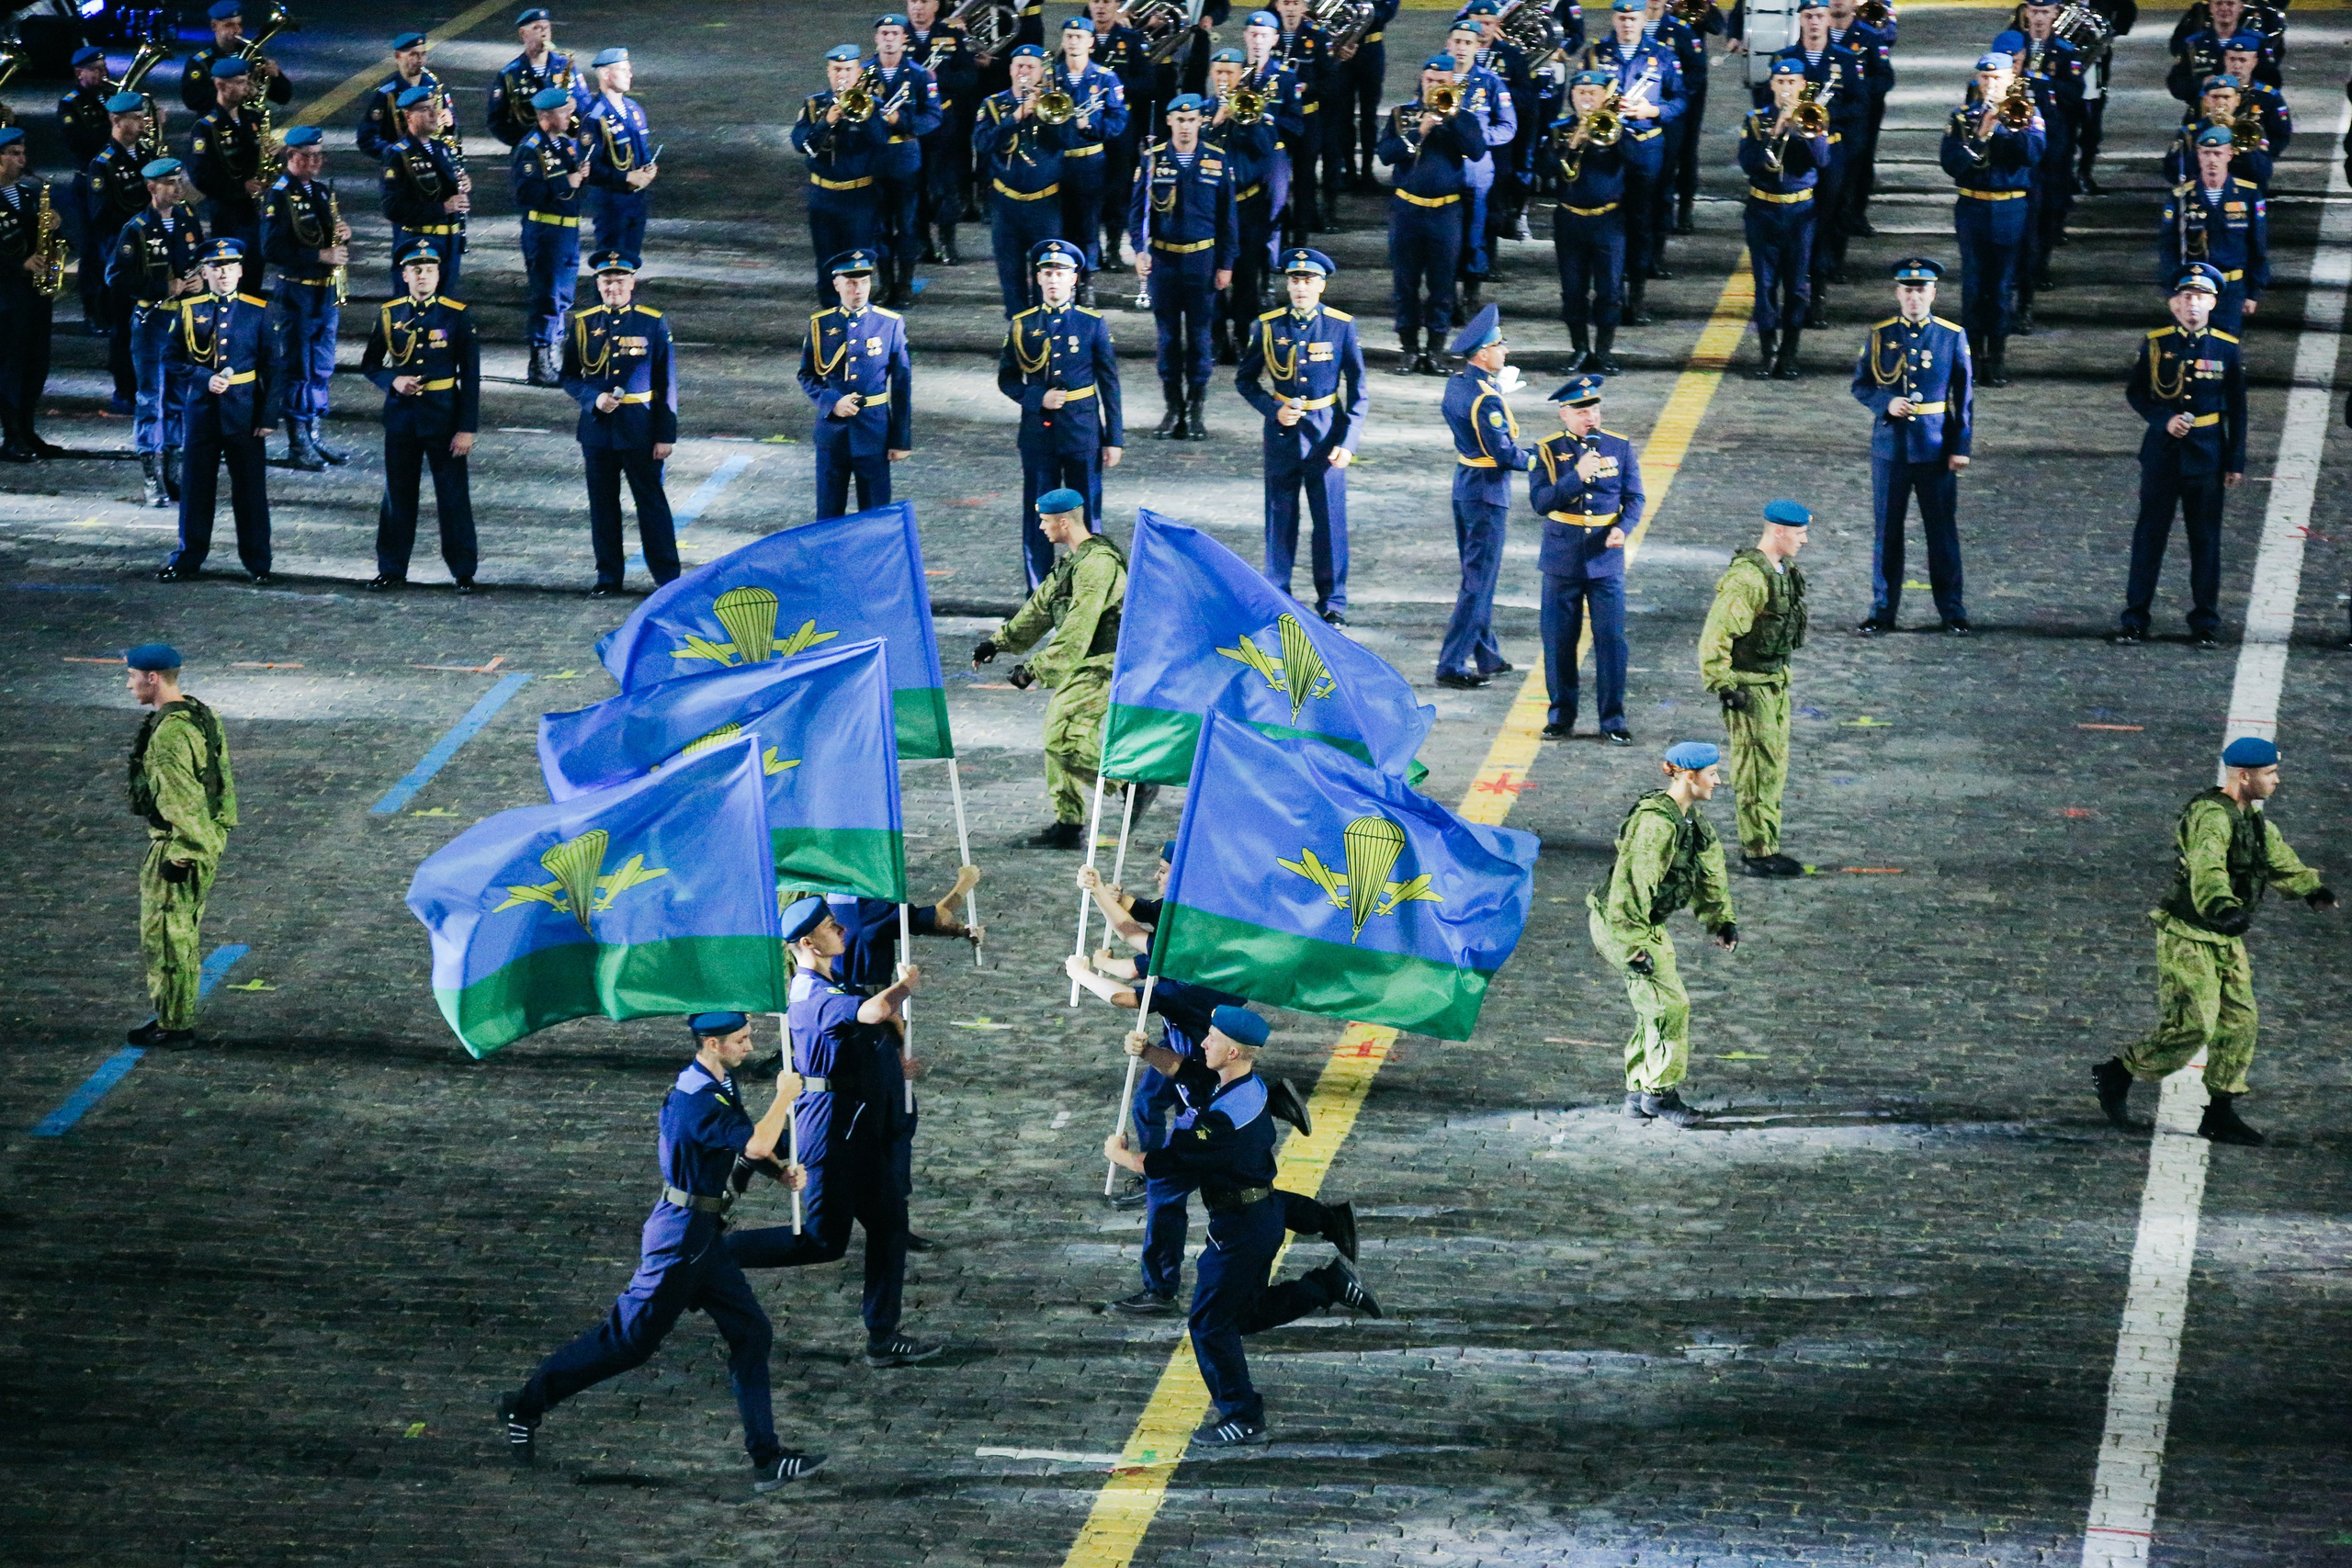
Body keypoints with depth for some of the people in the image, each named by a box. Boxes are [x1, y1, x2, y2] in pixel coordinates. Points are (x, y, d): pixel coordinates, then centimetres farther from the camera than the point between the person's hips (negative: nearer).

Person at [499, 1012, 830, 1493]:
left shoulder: (720, 1087, 8)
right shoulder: (697, 1101, -25)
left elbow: (746, 1143, 22)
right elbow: (756, 1145, -35)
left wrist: (784, 1171, 3)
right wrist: (785, 1096, -19)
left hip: (706, 1236, 10)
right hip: (681, 1235, -10)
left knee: (751, 1334, 7)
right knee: (630, 1340, -1)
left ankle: (766, 1458, 8)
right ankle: (527, 1406, 13)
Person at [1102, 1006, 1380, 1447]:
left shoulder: (1226, 1117, -28)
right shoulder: (1248, 1084, 1)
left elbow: (1166, 1164, -20)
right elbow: (1182, 1067, 15)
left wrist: (1121, 1155, -1)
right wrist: (1147, 1051, -5)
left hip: (1240, 1229, -10)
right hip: (1260, 1216, 10)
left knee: (1211, 1324, 2)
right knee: (1244, 1314, 22)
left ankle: (1242, 1419, 10)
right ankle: (1329, 1284, 18)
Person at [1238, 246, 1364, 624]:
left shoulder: (1341, 327, -4)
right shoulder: (1267, 327, -1)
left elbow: (1359, 391, 0)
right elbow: (1245, 379, 9)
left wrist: (1347, 441, -9)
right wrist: (1274, 410, -8)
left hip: (1326, 433, -1)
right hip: (1282, 432, 1)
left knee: (1330, 519, 1)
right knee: (1280, 518, 7)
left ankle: (1332, 603, 12)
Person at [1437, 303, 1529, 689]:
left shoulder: (1456, 383, 3)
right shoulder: (1487, 400, -24)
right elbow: (1504, 454, -22)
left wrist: (1498, 385, 9)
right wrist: (1536, 458, -4)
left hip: (1463, 489, 9)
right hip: (1488, 494, -9)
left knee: (1477, 575, 19)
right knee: (1479, 581, -3)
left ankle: (1486, 656, 29)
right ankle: (1452, 664, -2)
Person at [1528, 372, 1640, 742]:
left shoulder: (1620, 448, 4)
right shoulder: (1547, 451, -1)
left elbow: (1634, 498, 5)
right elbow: (1540, 501, -10)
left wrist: (1623, 528, -15)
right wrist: (1576, 476, -22)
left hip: (1606, 559, 0)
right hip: (1562, 559, 0)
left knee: (1611, 639, -3)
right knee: (1559, 641, 4)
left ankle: (1613, 719, 4)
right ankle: (1562, 716, 16)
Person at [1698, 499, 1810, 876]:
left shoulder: (1783, 571, 9)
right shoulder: (1748, 577, -22)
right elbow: (1715, 633, -26)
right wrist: (1724, 685, -24)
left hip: (1775, 681, 10)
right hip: (1749, 686, -10)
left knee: (1775, 766, 15)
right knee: (1759, 767, -7)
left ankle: (1761, 846, 24)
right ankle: (1758, 853, -3)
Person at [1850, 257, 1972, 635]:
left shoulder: (1953, 336, 1)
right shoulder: (1880, 336, 2)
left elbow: (1964, 395, 3)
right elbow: (1860, 385, 6)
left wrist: (1961, 447, -2)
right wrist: (1886, 403, -15)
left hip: (1936, 448, -1)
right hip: (1890, 445, 1)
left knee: (1942, 530, 5)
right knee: (1887, 531, 5)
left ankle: (1952, 611, 14)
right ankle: (1883, 611, 14)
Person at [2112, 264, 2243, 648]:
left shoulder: (2226, 349, 1)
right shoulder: (2155, 344, 0)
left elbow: (2237, 410, 4)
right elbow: (2135, 393, 4)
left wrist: (2236, 462, 2)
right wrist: (2164, 420, -14)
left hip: (2207, 456, 0)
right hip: (2162, 453, 0)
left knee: (2205, 540, 5)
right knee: (2150, 535, 4)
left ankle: (2205, 623, 14)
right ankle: (2135, 619, 11)